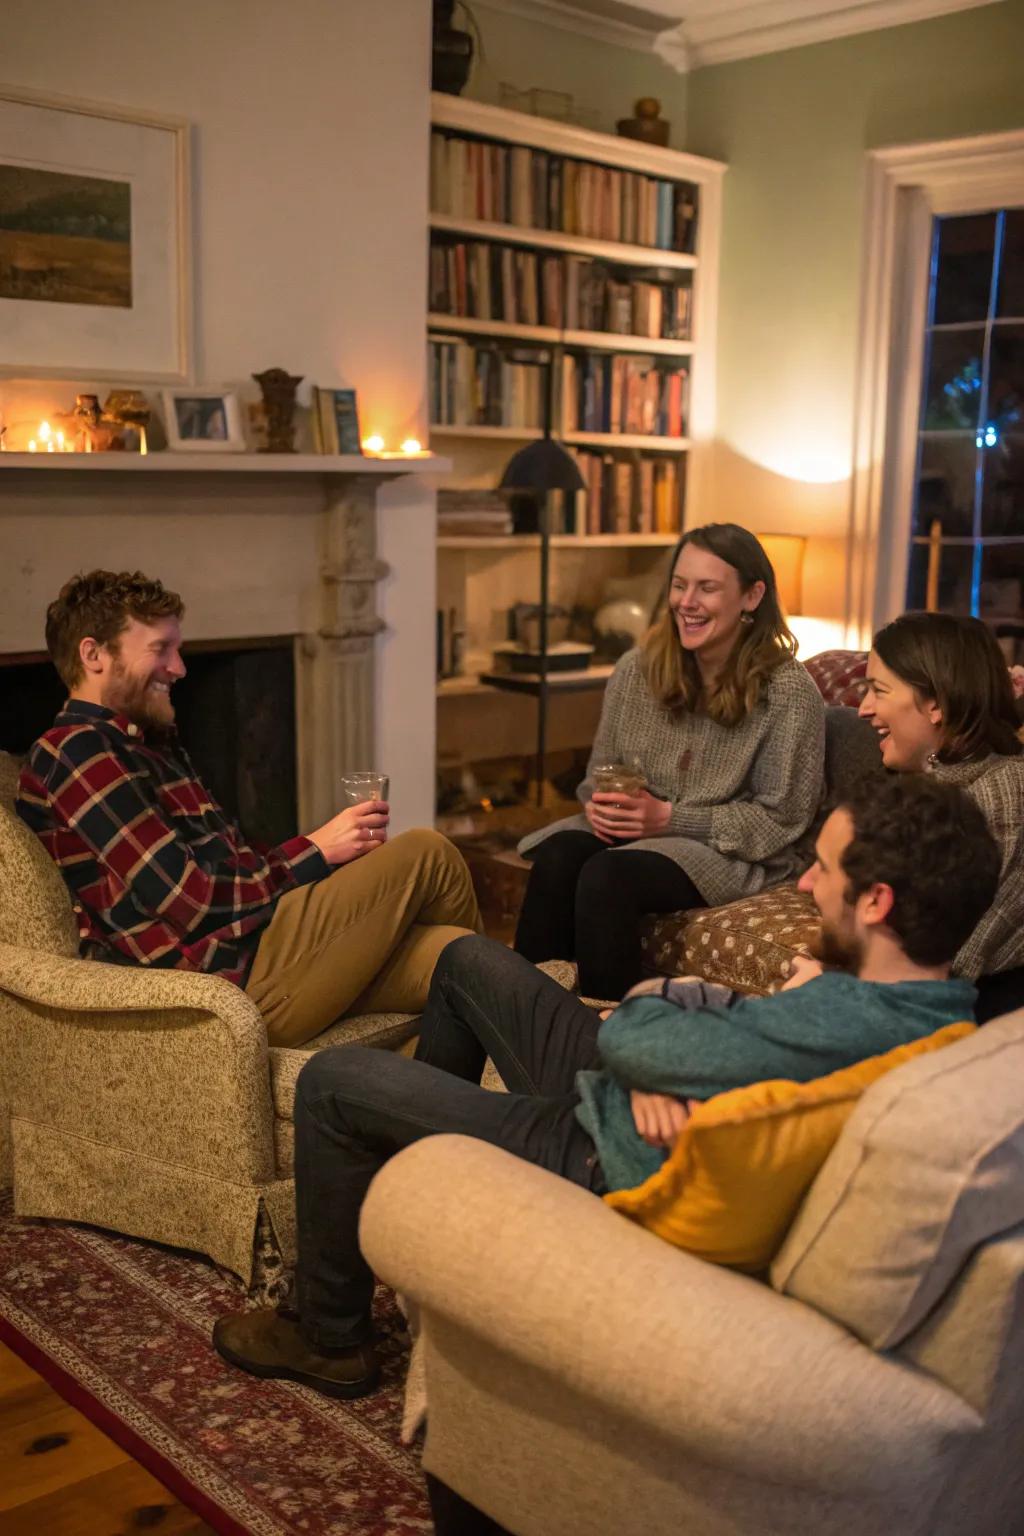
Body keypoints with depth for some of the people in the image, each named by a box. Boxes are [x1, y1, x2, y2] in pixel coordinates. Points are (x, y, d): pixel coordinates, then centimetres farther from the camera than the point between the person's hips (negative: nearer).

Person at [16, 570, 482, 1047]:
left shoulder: (152, 744, 22)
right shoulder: (77, 752, -10)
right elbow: (191, 903, -17)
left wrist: (339, 846, 2)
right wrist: (316, 851, -9)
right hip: (228, 981, -9)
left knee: (457, 957, -9)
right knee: (427, 854, -5)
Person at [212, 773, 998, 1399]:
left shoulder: (835, 1025, -37)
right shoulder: (941, 1005, -8)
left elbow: (622, 1034, -24)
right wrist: (657, 1072, -19)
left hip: (609, 1165, -9)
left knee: (332, 1081, 2)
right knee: (467, 960, 21)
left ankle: (329, 1340, 21)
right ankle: (412, 1151, 43)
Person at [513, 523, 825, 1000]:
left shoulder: (788, 691, -11)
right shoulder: (637, 669, 4)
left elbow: (779, 818, -10)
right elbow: (600, 772, 14)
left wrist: (669, 818, -18)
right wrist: (598, 804, -10)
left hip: (732, 853, -4)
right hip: (630, 830, 5)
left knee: (608, 875, -32)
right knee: (556, 856, -27)